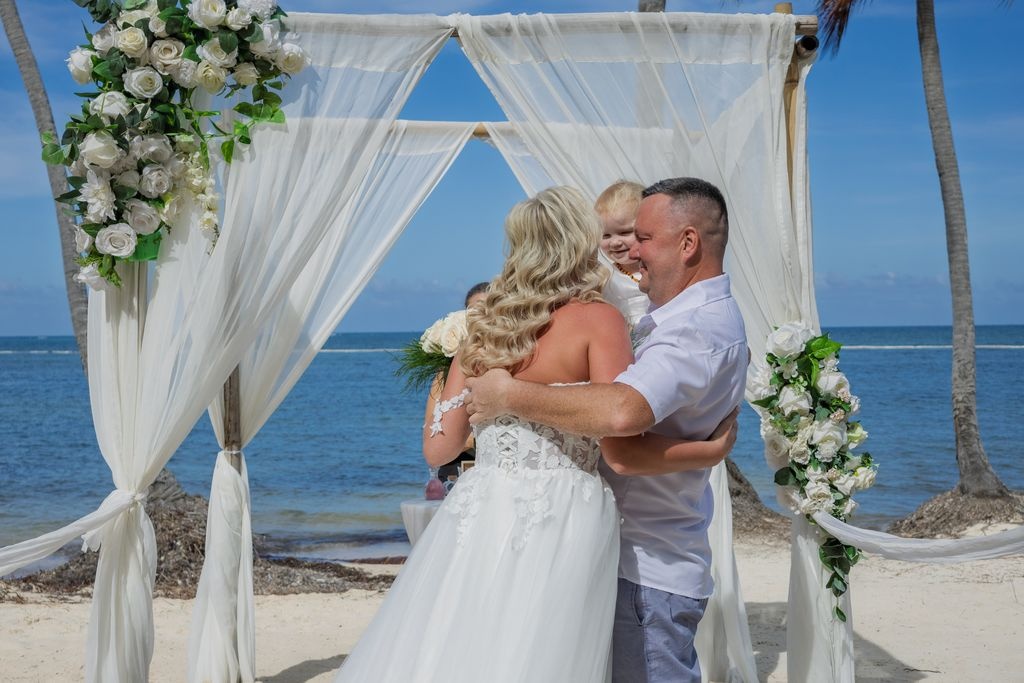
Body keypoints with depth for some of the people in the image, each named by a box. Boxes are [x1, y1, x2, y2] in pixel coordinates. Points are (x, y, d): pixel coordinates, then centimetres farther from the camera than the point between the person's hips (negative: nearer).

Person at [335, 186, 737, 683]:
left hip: (474, 520, 5)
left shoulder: (485, 325, 11)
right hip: (557, 525, -4)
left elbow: (438, 448, 10)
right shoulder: (597, 319, -3)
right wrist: (713, 450, 3)